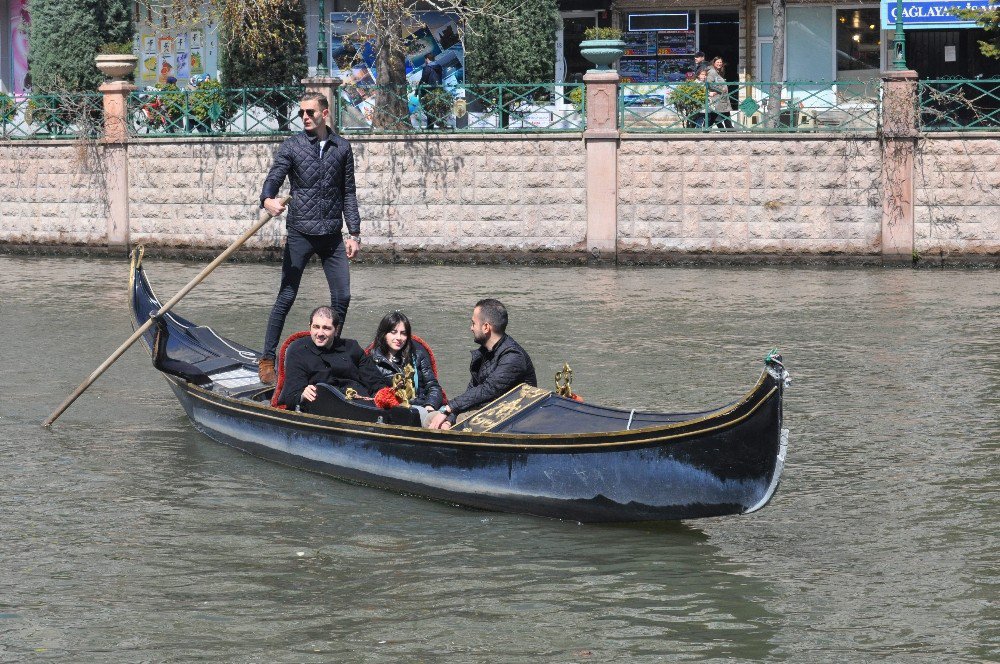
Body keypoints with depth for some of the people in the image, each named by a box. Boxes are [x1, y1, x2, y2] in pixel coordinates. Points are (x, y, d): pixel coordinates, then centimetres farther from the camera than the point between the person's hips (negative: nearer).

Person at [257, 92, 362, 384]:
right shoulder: (291, 146, 0)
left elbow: (348, 193, 12)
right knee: (286, 297, -3)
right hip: (300, 233, -3)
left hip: (332, 235, 3)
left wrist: (354, 233, 7)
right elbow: (273, 179, -9)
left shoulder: (342, 148, 9)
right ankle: (267, 359, 3)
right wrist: (268, 199, -33)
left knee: (342, 297, 2)